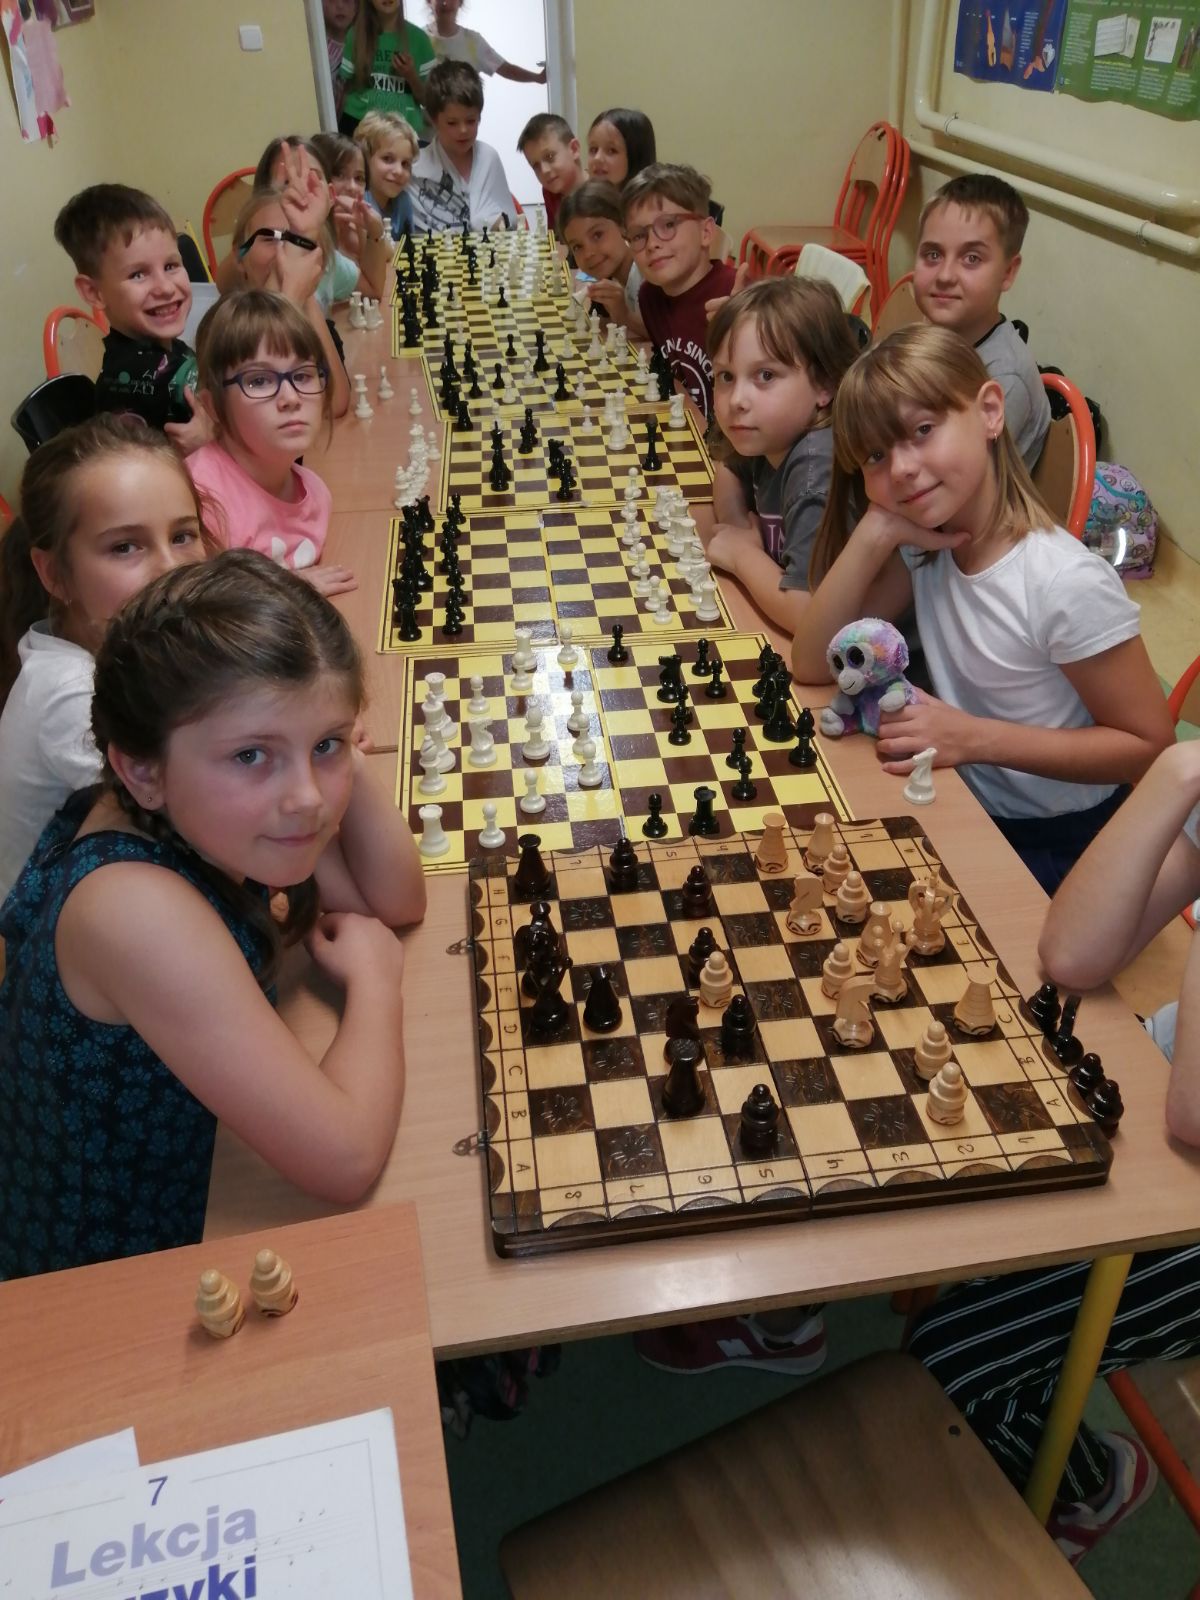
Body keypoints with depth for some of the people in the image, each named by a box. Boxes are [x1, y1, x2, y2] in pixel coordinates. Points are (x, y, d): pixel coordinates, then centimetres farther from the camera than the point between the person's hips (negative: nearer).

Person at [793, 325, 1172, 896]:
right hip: (967, 810, 6)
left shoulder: (1066, 583, -25)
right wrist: (874, 534, -21)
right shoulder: (924, 546, -5)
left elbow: (1147, 745, -17)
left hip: (1060, 847, -6)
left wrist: (976, 737, -25)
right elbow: (812, 665, -9)